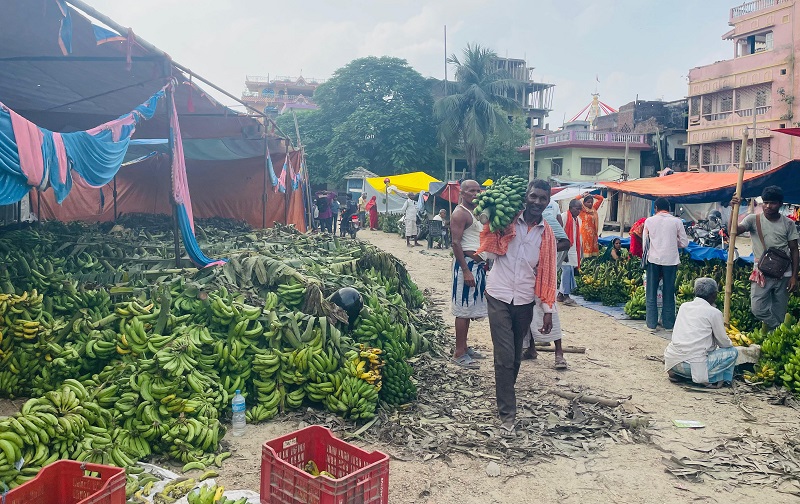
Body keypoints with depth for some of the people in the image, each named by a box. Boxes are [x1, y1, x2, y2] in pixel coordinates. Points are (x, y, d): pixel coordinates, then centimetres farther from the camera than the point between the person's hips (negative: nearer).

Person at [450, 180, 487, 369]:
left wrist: (485, 264, 19)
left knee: (469, 309, 14)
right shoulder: (460, 213, -11)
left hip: (478, 264, 10)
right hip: (466, 263, -10)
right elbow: (456, 243, -19)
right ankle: (459, 353, -2)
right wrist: (466, 271, -24)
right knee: (463, 309, -7)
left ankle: (464, 346, 23)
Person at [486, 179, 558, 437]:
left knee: (515, 357, 14)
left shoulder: (547, 234, 4)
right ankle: (507, 413, 1)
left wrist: (548, 309, 4)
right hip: (499, 297, -3)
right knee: (504, 357, -6)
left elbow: (547, 273, 6)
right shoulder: (508, 221, -3)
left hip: (525, 301, 3)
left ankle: (504, 396, 35)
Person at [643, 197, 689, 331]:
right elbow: (684, 243, 2)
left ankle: (651, 323, 9)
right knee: (669, 292, 9)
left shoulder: (649, 221, 0)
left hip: (654, 259, 0)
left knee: (651, 292, 8)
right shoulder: (677, 221, -2)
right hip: (671, 260, 0)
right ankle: (668, 323, 14)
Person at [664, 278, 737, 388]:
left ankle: (676, 373, 17)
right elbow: (723, 342, 5)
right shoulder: (714, 313, -4)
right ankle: (712, 380, 1)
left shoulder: (684, 306, 12)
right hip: (693, 365, -6)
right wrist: (730, 344, 29)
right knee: (733, 352, 11)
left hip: (672, 362, 6)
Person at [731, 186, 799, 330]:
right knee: (758, 309, -10)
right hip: (761, 273, -1)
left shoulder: (788, 223, 1)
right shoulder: (753, 219, -3)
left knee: (779, 314, 8)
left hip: (783, 275, 1)